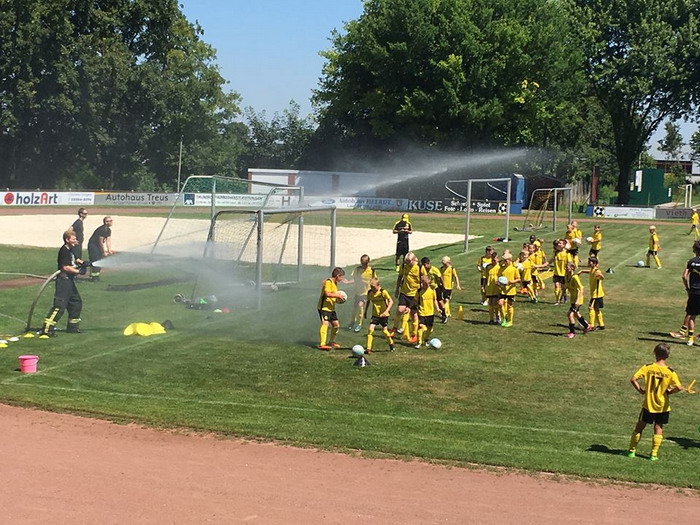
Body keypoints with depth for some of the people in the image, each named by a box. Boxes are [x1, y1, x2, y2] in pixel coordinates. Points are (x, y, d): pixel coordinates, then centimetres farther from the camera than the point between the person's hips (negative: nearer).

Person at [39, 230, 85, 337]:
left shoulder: (70, 250, 14)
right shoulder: (64, 251, -14)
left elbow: (73, 260, 31)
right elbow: (66, 267, -20)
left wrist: (81, 262, 13)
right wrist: (78, 271, -14)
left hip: (70, 281, 10)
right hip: (63, 281, -10)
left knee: (77, 302, 19)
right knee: (59, 305, -16)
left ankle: (73, 327, 31)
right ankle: (47, 330, -19)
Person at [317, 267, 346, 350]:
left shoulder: (335, 283, 16)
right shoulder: (328, 282, -16)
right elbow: (327, 294, -27)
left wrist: (338, 297, 7)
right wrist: (337, 295, -19)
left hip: (331, 308, 10)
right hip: (324, 307, -10)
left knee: (336, 325, 13)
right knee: (325, 323, -21)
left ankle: (331, 342, 31)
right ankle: (322, 344, -29)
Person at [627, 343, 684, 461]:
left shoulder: (648, 367, -10)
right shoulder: (670, 371, -11)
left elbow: (633, 379, -17)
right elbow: (679, 387, -20)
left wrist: (640, 390, -4)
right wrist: (669, 392, -2)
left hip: (648, 404, 0)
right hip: (663, 406, 0)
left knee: (639, 427, 12)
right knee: (658, 429, 12)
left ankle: (632, 451, 16)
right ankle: (654, 454, 10)